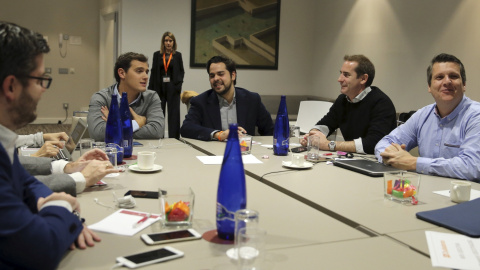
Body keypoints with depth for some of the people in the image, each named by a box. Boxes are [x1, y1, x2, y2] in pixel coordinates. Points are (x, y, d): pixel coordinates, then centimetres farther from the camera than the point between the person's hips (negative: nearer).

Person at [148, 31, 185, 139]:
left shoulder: (177, 55, 5)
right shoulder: (157, 55, 7)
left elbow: (181, 71, 8)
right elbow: (153, 72, 7)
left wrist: (178, 84, -9)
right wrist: (151, 89, 1)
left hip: (172, 88, -1)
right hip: (159, 88, 1)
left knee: (173, 114, -1)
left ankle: (173, 137, 2)